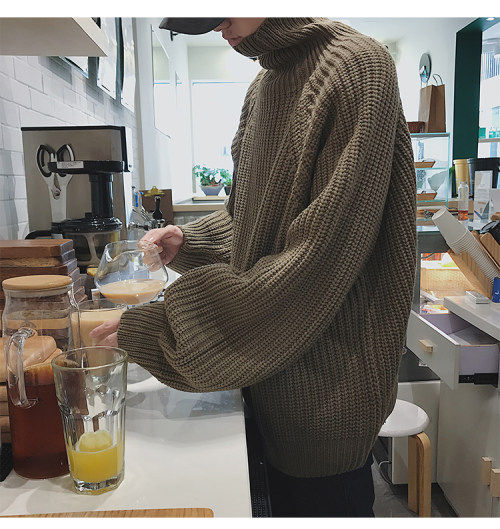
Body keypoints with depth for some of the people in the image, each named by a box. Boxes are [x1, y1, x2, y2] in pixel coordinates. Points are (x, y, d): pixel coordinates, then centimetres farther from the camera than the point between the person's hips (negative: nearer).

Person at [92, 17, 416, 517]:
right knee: (283, 505, 24)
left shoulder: (358, 67, -16)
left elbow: (318, 261, -25)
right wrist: (187, 241, 0)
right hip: (270, 372, 8)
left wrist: (161, 329, -22)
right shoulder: (262, 87, 10)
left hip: (327, 387, -7)